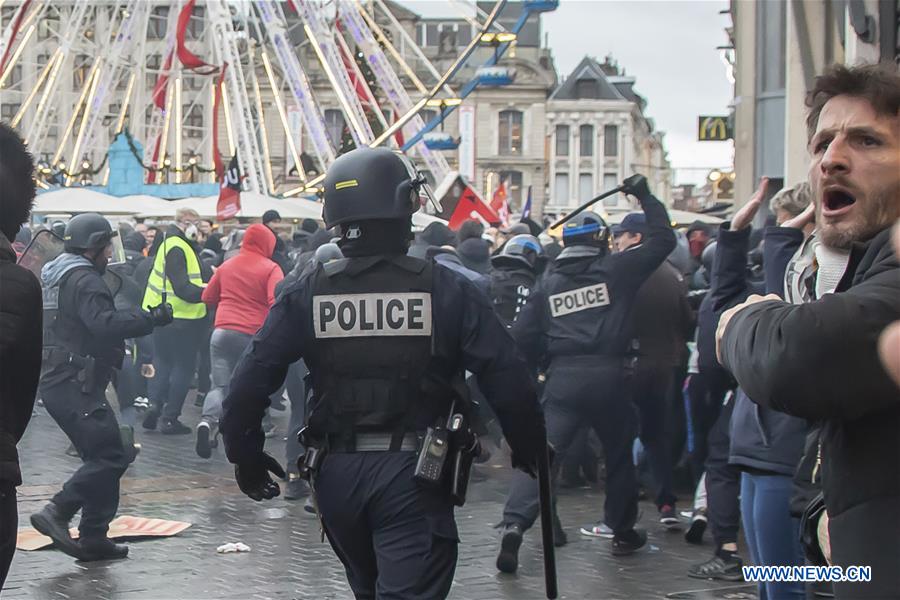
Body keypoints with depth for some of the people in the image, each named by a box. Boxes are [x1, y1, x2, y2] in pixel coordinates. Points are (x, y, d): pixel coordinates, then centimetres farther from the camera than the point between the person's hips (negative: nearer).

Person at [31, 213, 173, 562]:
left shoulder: (54, 275, 19)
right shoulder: (84, 280, -14)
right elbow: (105, 324, -28)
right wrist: (153, 318, -21)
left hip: (57, 381, 11)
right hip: (75, 385, -11)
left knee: (103, 457, 13)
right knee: (111, 456, -13)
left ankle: (94, 539, 9)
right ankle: (57, 513, -16)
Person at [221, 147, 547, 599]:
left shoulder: (307, 294, -2)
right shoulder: (446, 290, -8)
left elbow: (250, 383, -5)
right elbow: (507, 380, -9)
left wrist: (246, 457, 9)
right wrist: (530, 450, 7)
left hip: (338, 474, 4)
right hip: (413, 474, -4)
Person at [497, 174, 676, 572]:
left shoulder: (547, 285, 10)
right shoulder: (616, 270, 3)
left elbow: (522, 338, 6)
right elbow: (663, 240, 11)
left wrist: (541, 362, 24)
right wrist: (645, 198, 20)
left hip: (562, 379, 1)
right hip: (608, 376, -1)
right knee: (619, 453, 18)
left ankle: (514, 524, -21)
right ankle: (623, 531, 29)